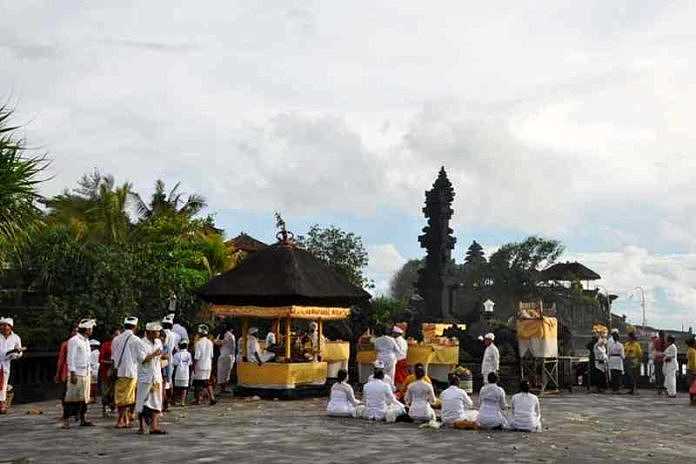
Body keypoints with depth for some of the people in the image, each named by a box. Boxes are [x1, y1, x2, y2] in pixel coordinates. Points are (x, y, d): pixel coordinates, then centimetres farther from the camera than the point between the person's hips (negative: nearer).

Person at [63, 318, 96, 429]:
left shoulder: (86, 341, 16)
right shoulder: (74, 341, -10)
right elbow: (70, 358, -14)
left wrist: (89, 373, 16)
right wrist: (72, 374, -19)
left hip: (86, 374, 8)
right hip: (76, 374, -8)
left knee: (84, 398, 9)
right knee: (72, 398, -8)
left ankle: (83, 420, 13)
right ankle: (66, 421, -5)